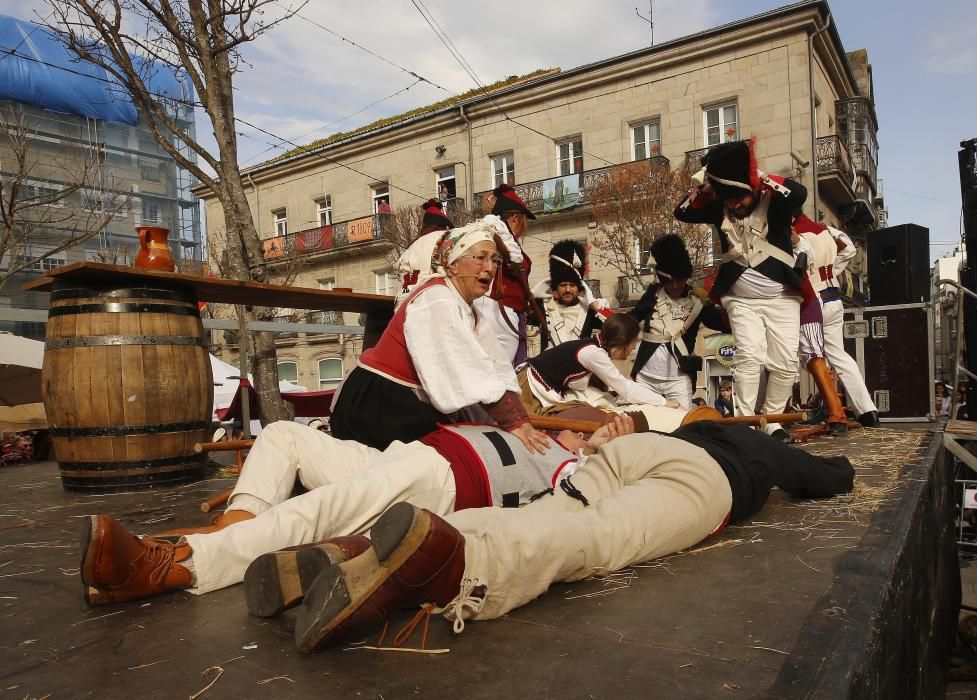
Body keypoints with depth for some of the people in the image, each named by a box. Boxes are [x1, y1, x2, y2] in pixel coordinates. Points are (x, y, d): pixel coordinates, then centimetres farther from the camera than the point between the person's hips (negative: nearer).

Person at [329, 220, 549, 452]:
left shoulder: (466, 308, 10)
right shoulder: (438, 301, -19)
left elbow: (498, 370, 1)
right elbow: (474, 377, -27)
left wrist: (524, 421, -8)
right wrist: (514, 424, -27)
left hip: (407, 406, 9)